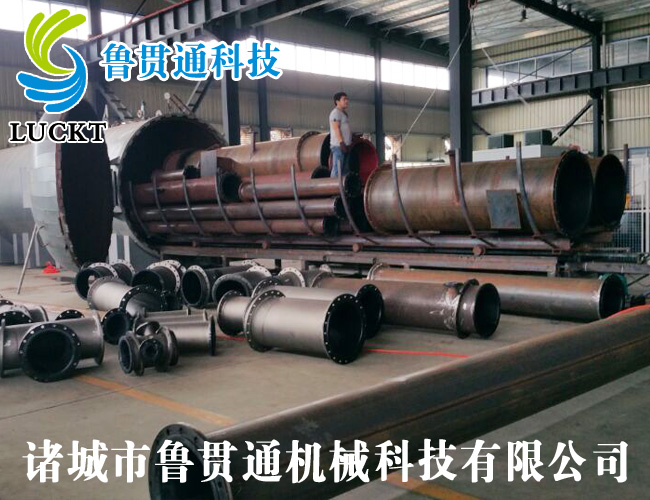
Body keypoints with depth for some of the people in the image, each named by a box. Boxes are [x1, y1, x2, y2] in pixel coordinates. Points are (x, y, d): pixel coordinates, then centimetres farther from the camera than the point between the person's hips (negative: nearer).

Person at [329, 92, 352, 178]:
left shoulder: (344, 113, 21)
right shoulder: (335, 112, -8)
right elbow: (336, 129, -16)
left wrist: (349, 143, 17)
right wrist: (342, 143, -22)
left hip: (345, 146, 10)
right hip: (338, 146, -10)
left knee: (344, 170, 10)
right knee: (337, 170, -11)